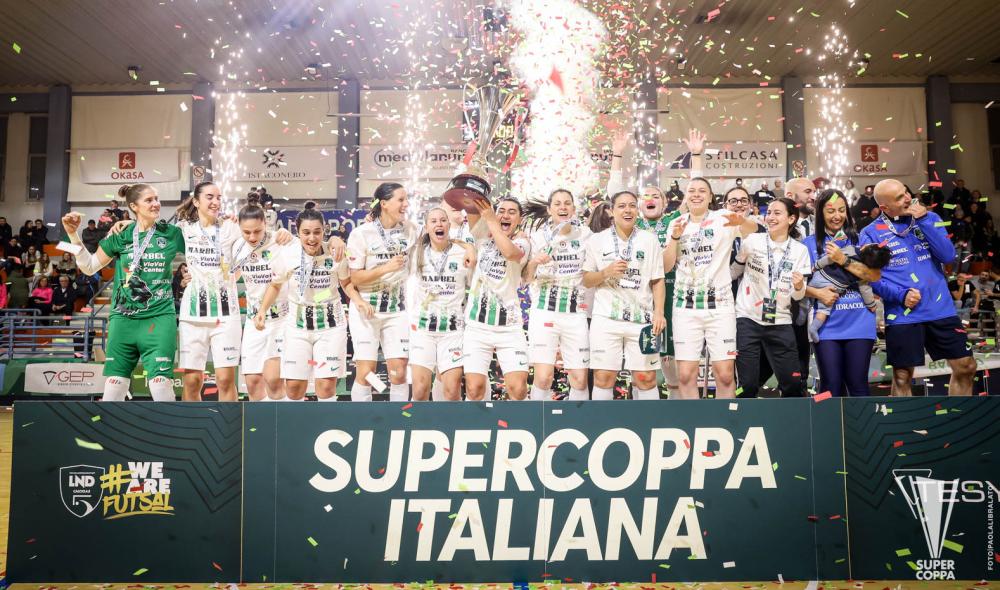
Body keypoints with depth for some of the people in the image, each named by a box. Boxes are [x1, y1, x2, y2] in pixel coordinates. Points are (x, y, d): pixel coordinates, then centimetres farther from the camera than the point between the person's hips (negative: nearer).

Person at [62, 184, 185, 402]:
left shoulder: (172, 233, 4)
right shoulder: (120, 235, 7)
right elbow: (90, 267, 15)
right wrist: (73, 235, 6)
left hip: (159, 318, -2)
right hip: (123, 318, 2)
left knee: (161, 385, -10)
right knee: (114, 385, 3)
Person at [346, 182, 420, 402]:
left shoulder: (410, 229, 1)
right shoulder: (361, 233, -9)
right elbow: (355, 278, -8)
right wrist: (386, 268, -20)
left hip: (397, 309, 3)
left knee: (399, 373, -1)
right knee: (365, 374, -3)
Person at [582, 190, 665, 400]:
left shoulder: (650, 240, 9)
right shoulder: (597, 240, 6)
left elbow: (658, 281, 8)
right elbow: (586, 281, 7)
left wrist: (659, 312, -3)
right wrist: (606, 272, -12)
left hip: (642, 319, 1)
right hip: (606, 318, -1)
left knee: (646, 378, 2)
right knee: (603, 377, -2)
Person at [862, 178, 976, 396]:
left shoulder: (929, 217, 7)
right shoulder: (871, 233, -3)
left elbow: (948, 256, -6)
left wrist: (923, 220, -12)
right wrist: (901, 295, -19)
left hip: (941, 309, 4)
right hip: (902, 315, -3)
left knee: (966, 367, 9)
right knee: (902, 376, 4)